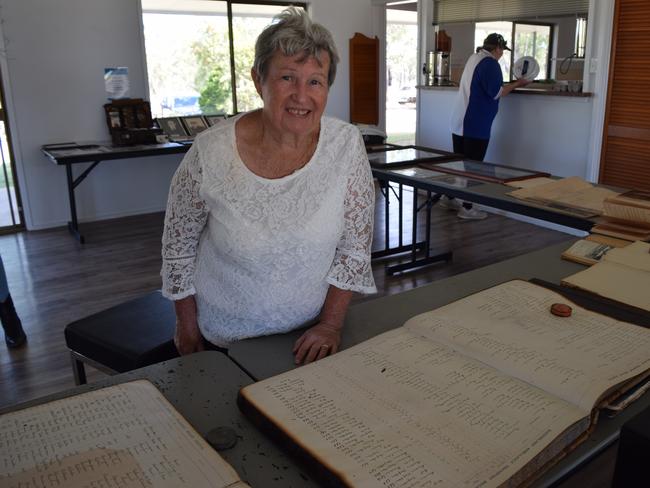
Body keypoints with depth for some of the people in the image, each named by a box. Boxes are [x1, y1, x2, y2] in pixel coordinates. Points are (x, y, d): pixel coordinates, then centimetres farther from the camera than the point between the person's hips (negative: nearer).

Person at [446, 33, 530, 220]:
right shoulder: (490, 63, -13)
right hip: (476, 126, -9)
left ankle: (451, 198, 25)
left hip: (459, 123, 9)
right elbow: (496, 93, -16)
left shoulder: (473, 58, 15)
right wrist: (517, 84, -4)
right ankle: (467, 208, 2)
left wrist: (511, 84, 18)